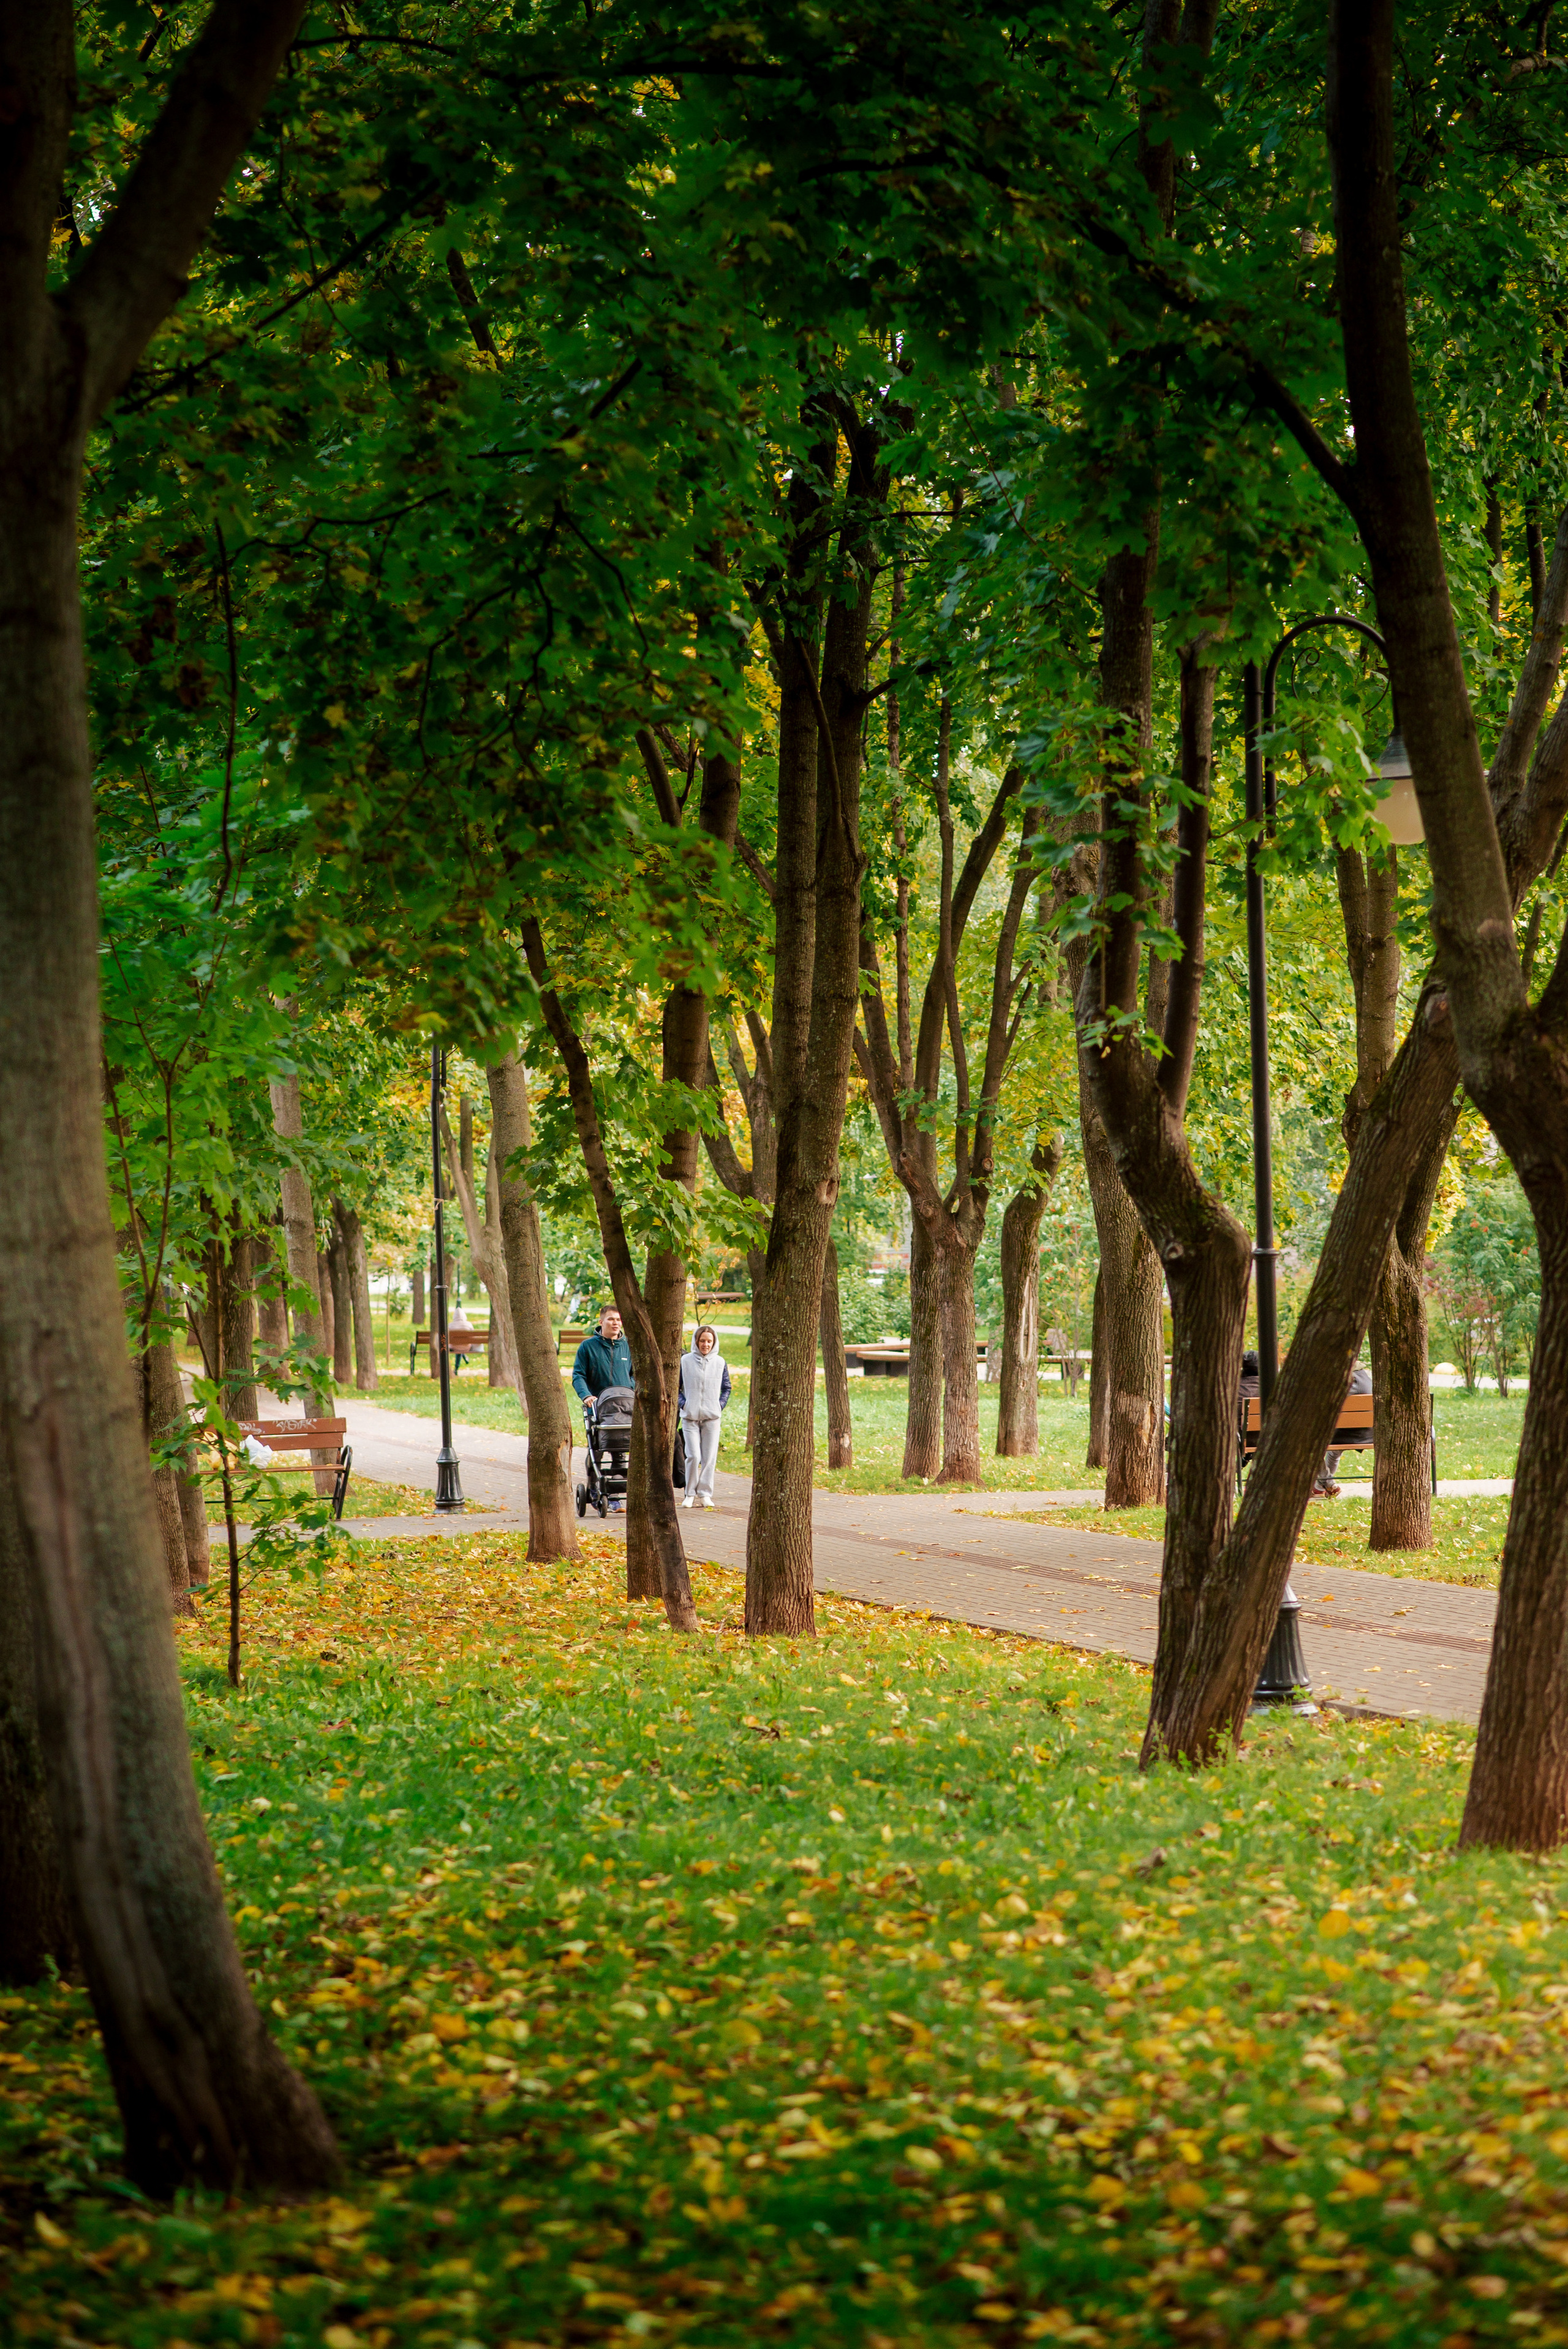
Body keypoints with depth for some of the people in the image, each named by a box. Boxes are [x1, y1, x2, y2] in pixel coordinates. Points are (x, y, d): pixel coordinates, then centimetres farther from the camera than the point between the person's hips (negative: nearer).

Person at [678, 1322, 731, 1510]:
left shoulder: (720, 1363, 8)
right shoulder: (685, 1361, 3)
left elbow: (726, 1388, 17)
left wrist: (720, 1405, 3)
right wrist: (682, 1403, -3)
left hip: (712, 1417, 2)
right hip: (690, 1417, -2)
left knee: (710, 1457, -1)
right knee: (693, 1456, -10)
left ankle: (705, 1493, 7)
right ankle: (690, 1494, 1)